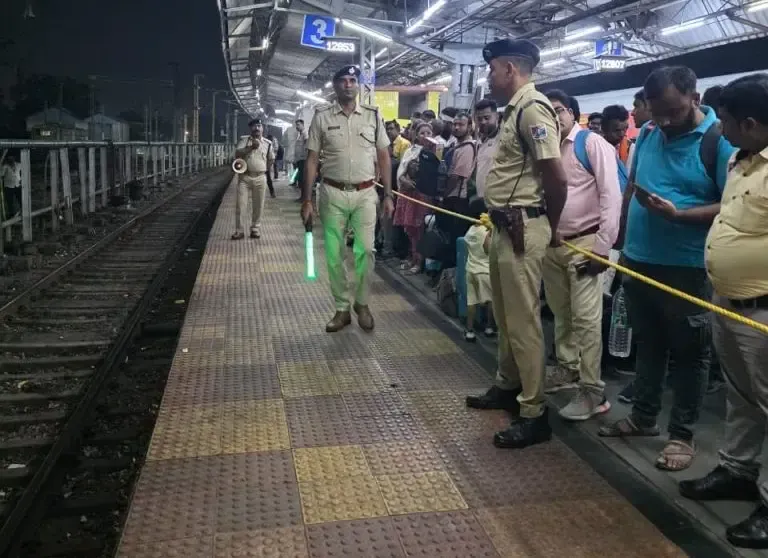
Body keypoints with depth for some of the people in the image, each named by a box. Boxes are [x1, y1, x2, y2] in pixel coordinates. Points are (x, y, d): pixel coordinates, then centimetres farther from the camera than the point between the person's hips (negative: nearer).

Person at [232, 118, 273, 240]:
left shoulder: (267, 143, 6)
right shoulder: (244, 140, 1)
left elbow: (271, 159, 19)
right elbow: (237, 154, -13)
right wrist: (251, 147, -21)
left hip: (260, 178, 1)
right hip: (244, 177, -1)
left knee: (258, 206, 5)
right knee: (240, 204, -4)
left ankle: (255, 229, 17)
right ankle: (239, 230, 2)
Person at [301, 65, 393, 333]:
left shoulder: (373, 115, 5)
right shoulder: (322, 117, 2)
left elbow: (383, 157, 8)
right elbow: (311, 160, 1)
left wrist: (388, 195, 3)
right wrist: (307, 200, -3)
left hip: (365, 193, 0)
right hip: (332, 194, 0)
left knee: (365, 250, -1)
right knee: (334, 254, 5)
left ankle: (362, 304, 19)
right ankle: (342, 308, 18)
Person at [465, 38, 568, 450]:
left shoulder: (533, 107, -16)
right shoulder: (514, 109, 14)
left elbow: (556, 177, -20)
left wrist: (549, 227, -7)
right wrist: (498, 223, 15)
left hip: (522, 228, -10)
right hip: (505, 226, 10)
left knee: (523, 322, -3)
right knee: (505, 317, 20)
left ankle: (534, 414, 8)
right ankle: (507, 387, 36)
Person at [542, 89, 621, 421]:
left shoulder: (592, 143, -7)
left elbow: (611, 195, -12)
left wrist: (602, 245, -16)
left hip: (584, 242, -6)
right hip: (552, 243, 6)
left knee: (585, 317, -6)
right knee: (560, 312, 15)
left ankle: (593, 391, 1)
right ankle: (567, 369, 31)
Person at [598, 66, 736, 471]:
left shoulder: (720, 140, -11)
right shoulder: (647, 135, 7)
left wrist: (678, 215, -25)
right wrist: (625, 239, 14)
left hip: (687, 269, -6)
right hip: (639, 261, 6)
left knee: (688, 352, 7)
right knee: (647, 344, 18)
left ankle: (682, 433, 20)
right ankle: (643, 416, 33)